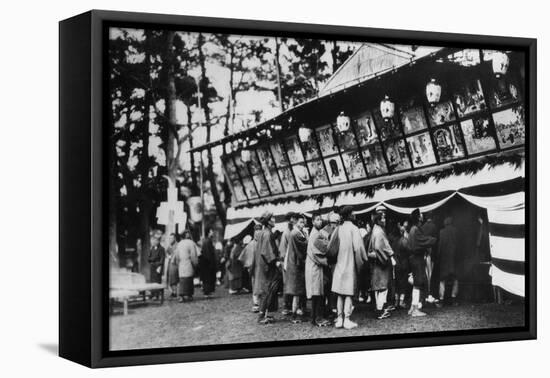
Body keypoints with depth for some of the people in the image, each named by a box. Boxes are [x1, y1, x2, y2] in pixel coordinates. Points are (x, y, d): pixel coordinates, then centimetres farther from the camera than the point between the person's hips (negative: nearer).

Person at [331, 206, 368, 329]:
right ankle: (347, 320, -4)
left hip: (339, 264, 4)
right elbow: (357, 247, -16)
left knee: (340, 294, 9)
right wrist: (363, 259, -3)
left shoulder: (338, 229, 3)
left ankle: (339, 319, 9)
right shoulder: (354, 229, -10)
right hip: (350, 265, -4)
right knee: (349, 294, -1)